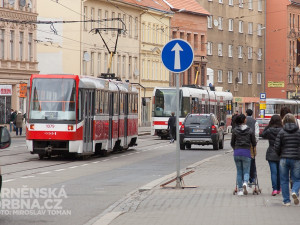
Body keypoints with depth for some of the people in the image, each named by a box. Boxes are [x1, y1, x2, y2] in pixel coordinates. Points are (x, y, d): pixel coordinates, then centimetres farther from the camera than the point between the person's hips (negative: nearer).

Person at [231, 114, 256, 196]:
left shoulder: (235, 130, 2)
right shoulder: (250, 130, 0)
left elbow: (232, 143, 8)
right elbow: (254, 143, 4)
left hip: (237, 152, 1)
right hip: (246, 152, -1)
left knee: (239, 172, 11)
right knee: (246, 171, 3)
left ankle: (240, 189, 10)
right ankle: (245, 183, -26)